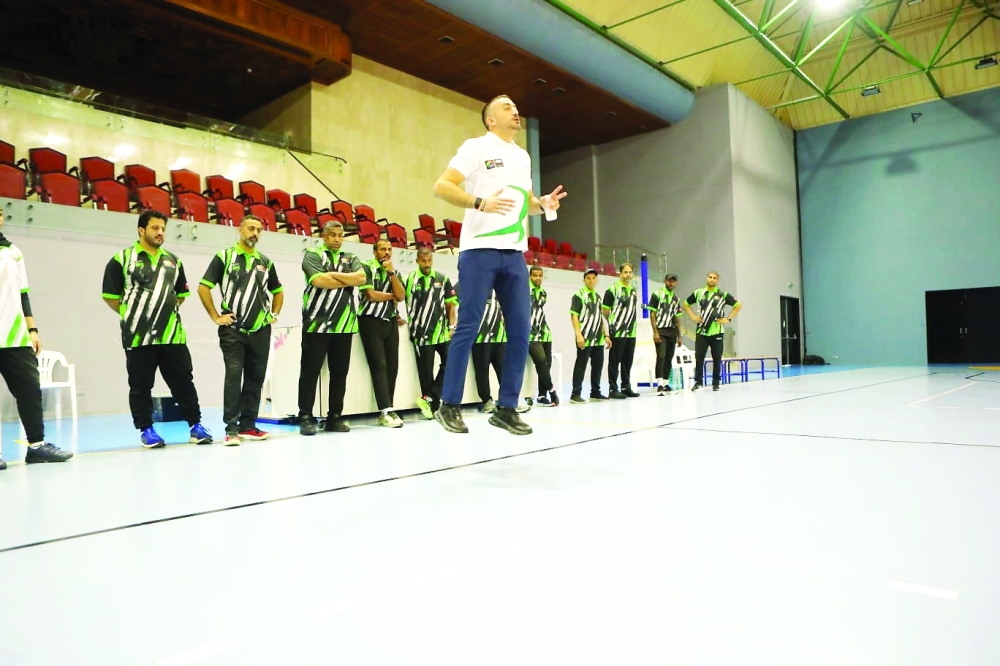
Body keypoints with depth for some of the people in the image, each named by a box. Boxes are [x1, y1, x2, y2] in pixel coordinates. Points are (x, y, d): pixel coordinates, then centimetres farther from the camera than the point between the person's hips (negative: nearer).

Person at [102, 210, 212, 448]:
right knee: (140, 386, 5)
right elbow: (110, 295, 0)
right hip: (138, 335, -3)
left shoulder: (172, 260, 13)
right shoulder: (122, 259, -1)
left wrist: (168, 312, 9)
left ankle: (195, 425, 14)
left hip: (172, 334, 4)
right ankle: (146, 430, 15)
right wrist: (132, 315, -1)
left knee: (183, 381, 6)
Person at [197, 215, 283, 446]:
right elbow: (203, 288, -2)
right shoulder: (224, 256, 1)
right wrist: (216, 317, -7)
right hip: (233, 330, -4)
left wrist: (274, 315, 11)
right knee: (233, 377, -7)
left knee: (255, 378, 6)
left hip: (260, 330, 4)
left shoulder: (265, 262, 13)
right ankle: (231, 428, -2)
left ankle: (248, 425, 15)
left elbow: (278, 291, 24)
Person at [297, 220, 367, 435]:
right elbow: (318, 280, -14)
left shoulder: (351, 258, 17)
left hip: (344, 325, 4)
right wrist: (348, 280, -4)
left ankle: (335, 417, 14)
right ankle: (306, 418, 6)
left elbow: (361, 278, -3)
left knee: (340, 372, 6)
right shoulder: (312, 255, 4)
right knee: (310, 371, 0)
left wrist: (333, 274, -10)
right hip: (316, 323, -4)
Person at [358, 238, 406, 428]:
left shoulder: (395, 272, 15)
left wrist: (391, 272, -7)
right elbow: (371, 295, -13)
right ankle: (386, 410, -14)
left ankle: (386, 411, 6)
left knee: (392, 366, 1)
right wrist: (392, 295, 2)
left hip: (390, 322, 6)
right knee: (379, 365, -12)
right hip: (371, 321, -6)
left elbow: (401, 296, 0)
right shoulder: (366, 267, -2)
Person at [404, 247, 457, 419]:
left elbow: (450, 304, 9)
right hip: (421, 332, -2)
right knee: (426, 371, 2)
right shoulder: (410, 279, 3)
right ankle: (434, 406, 11)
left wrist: (452, 326, 0)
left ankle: (429, 398, 2)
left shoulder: (442, 279, 9)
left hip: (441, 331, 2)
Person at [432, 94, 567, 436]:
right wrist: (480, 203, -19)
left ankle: (507, 408, 9)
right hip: (480, 250, -6)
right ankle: (449, 406, 4)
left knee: (520, 330, 1)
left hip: (514, 253, 6)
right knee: (468, 327, -6)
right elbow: (441, 187, -6)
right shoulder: (475, 147, 2)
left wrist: (544, 203, 6)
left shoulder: (523, 156, 22)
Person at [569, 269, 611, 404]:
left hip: (598, 338, 7)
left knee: (598, 365, 11)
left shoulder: (598, 296, 19)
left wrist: (606, 335, 15)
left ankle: (595, 392, 22)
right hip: (585, 338, -7)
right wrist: (578, 334, -19)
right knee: (581, 366, -5)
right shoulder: (579, 295, -3)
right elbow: (574, 315, -10)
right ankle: (576, 394, -2)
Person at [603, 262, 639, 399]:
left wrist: (632, 324, 13)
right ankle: (613, 389, 4)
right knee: (614, 361, -1)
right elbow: (605, 310, -6)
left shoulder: (633, 290, 14)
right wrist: (613, 323, 2)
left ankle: (626, 387, 20)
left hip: (631, 332, 6)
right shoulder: (612, 289, -7)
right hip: (617, 332, -6)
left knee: (628, 361, 11)